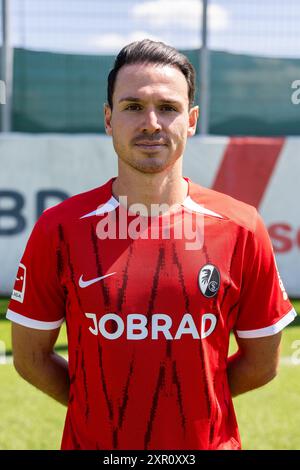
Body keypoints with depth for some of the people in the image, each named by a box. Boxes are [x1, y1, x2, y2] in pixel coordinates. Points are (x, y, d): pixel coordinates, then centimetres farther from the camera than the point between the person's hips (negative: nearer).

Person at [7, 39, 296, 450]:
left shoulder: (241, 228, -6)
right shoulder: (59, 230, -7)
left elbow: (261, 363, 1)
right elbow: (30, 356, 0)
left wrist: (188, 404, -1)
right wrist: (101, 411, -4)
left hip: (208, 441, 0)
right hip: (91, 441, 0)